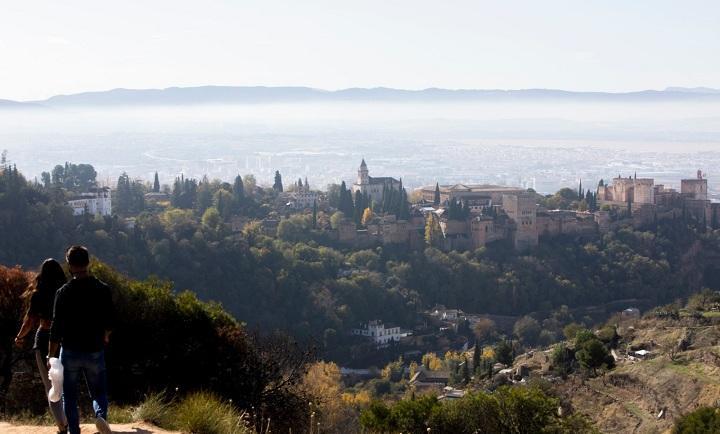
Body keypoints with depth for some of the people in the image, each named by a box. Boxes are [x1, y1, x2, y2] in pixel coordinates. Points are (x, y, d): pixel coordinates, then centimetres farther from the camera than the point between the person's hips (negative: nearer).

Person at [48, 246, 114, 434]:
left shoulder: (64, 293, -10)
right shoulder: (103, 290, -4)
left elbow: (56, 327, -9)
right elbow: (109, 323, 5)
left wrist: (52, 355, 0)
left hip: (70, 352, -1)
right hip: (95, 351, 2)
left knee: (69, 396, 11)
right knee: (98, 391, 14)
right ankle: (101, 415, -15)